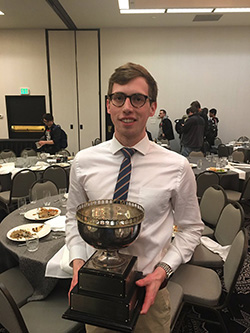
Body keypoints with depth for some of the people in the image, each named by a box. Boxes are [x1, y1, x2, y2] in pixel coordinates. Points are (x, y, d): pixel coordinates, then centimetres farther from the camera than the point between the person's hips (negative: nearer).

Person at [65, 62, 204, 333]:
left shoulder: (177, 167, -14)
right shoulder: (83, 162, -9)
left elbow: (191, 228, -3)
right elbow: (73, 218, 4)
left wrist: (163, 270, -15)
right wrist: (77, 263, -9)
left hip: (149, 290, -1)